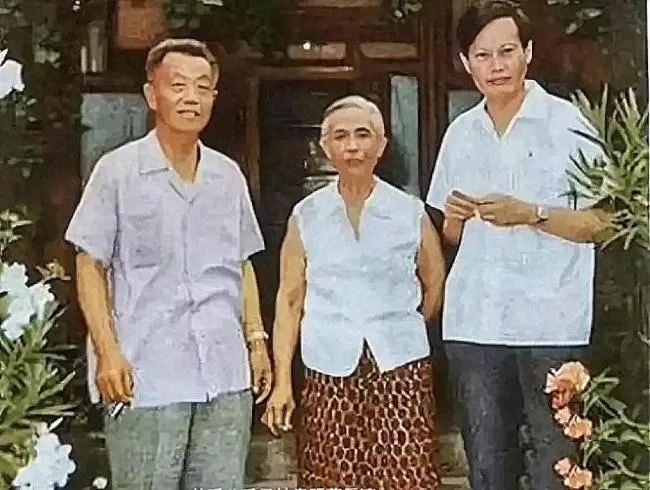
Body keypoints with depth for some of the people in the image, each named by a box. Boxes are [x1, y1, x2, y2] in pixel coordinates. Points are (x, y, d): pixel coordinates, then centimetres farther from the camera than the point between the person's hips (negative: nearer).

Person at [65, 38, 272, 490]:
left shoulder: (229, 175, 12)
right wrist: (108, 351, -10)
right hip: (145, 377, -3)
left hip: (227, 376, 4)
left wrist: (256, 340, 11)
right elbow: (91, 266, -1)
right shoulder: (117, 170, -1)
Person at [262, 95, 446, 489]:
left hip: (401, 367, 0)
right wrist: (282, 381, 0)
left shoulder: (411, 212, 4)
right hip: (330, 371, 1)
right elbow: (290, 300, 4)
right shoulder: (306, 216, 4)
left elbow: (435, 283, 16)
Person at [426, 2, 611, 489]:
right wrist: (456, 216, -4)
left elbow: (601, 224, -4)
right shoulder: (460, 132, 12)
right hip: (472, 321, 4)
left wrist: (531, 214, -16)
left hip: (551, 322, -4)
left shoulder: (566, 122, -1)